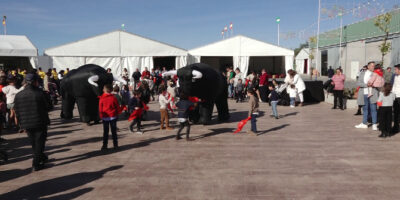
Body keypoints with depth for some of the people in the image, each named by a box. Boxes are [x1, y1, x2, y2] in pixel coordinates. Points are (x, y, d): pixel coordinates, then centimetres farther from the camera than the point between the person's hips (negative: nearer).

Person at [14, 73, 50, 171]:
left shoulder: (18, 95, 0)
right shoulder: (39, 93, -14)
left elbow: (17, 112, 5)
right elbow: (46, 107, -7)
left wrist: (22, 124, 14)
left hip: (27, 124, 5)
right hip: (40, 123, -5)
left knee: (34, 143, 21)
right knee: (39, 142, 6)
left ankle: (41, 157, 37)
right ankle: (36, 164, 6)